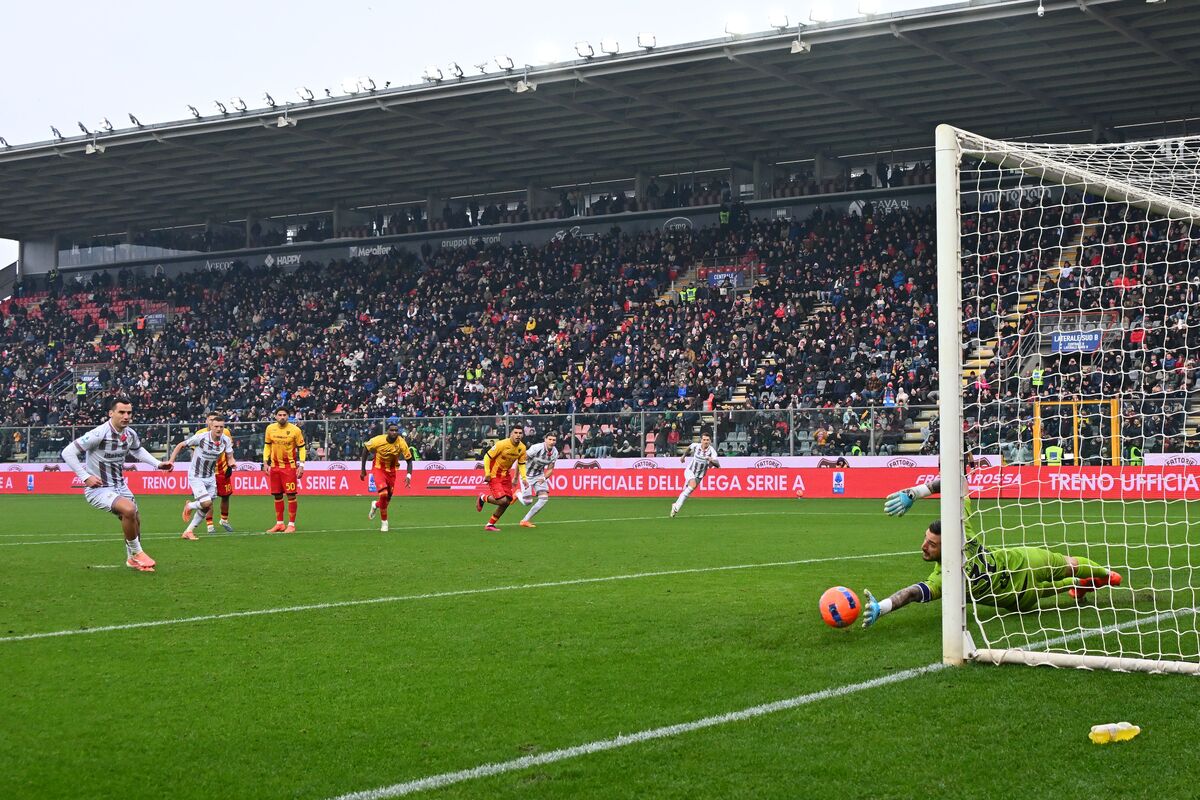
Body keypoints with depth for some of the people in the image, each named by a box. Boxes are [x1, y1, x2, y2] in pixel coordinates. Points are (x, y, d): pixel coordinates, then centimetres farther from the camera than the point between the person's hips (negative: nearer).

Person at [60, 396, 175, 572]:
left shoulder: (130, 434, -1)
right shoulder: (99, 434, -23)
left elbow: (138, 450, 24)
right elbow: (67, 452, -21)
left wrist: (158, 464, 13)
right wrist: (85, 477, -24)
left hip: (120, 485, 8)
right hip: (98, 489, -8)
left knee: (135, 521, 12)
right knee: (129, 509, -29)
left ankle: (132, 559, 38)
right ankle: (137, 553, -8)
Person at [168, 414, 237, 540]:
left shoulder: (226, 440, -9)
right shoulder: (201, 437, -21)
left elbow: (229, 457, -5)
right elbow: (180, 445, -10)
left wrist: (232, 462, -29)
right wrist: (171, 461, -15)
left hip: (210, 476, 6)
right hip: (196, 476, -5)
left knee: (207, 508, 7)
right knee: (206, 502, -20)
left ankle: (188, 531, 24)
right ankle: (189, 506, 15)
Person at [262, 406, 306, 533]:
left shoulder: (295, 430, -8)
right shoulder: (270, 429, 2)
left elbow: (301, 448, -2)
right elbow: (267, 446, 13)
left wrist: (301, 465, -9)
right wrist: (265, 462, 6)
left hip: (290, 466, -4)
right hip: (275, 466, 4)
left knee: (291, 495, -6)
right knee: (277, 495, 9)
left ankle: (291, 524, 0)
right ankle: (279, 524, 18)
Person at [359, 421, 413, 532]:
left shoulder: (401, 443, -20)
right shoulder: (378, 440, -24)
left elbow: (409, 460, -9)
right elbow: (365, 449, -8)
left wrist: (408, 475, -23)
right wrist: (363, 469, -6)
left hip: (391, 470, 3)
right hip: (378, 468, -3)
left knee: (388, 498, 10)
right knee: (383, 493, -21)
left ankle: (376, 505, 48)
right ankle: (384, 522, -2)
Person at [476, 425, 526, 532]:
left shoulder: (522, 448, -3)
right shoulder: (502, 444, -23)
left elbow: (521, 464, 10)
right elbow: (487, 457, -16)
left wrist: (523, 477, -5)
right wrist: (487, 474, -20)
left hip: (506, 474, 7)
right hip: (494, 475, -7)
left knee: (507, 501, 5)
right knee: (502, 500, -18)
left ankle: (490, 524, 20)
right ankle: (482, 498, 12)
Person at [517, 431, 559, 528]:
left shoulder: (555, 453, -8)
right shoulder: (537, 448, -27)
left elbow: (550, 469, 4)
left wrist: (544, 478, -17)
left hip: (539, 475, 5)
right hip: (527, 475, -5)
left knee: (544, 498, -11)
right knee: (527, 502, -7)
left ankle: (525, 520, 2)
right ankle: (517, 494, 31)